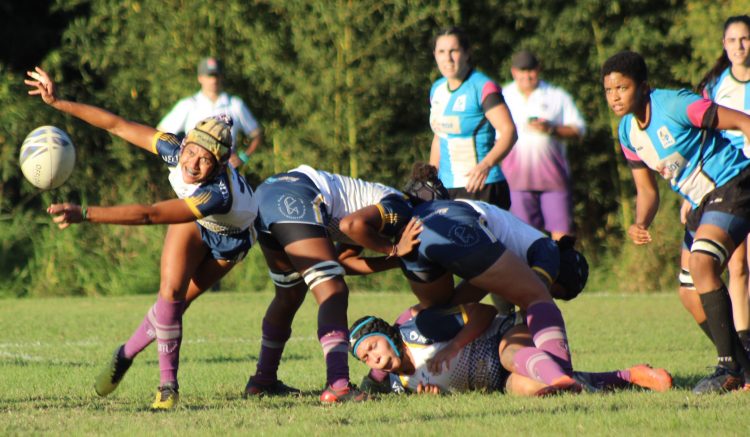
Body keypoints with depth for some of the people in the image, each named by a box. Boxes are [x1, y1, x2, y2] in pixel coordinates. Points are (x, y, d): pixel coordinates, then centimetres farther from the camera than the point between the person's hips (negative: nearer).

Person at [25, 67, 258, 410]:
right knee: (171, 289, -16)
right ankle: (168, 384, -1)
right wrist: (59, 103, -28)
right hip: (192, 222, 3)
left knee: (174, 301, -8)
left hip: (229, 240, -3)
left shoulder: (219, 194, -47)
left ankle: (127, 354, 18)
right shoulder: (175, 151, -33)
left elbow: (149, 215, -53)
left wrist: (83, 214, -59)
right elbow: (118, 125, -25)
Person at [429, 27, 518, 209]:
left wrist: (486, 164, -35)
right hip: (446, 189, 7)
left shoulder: (483, 87, -10)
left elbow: (509, 131, -19)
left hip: (481, 188, -7)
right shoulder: (437, 89, 13)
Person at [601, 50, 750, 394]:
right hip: (703, 203, 9)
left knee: (701, 264, -26)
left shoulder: (677, 105, -18)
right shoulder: (628, 132, 6)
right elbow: (646, 190, 11)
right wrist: (640, 225, -8)